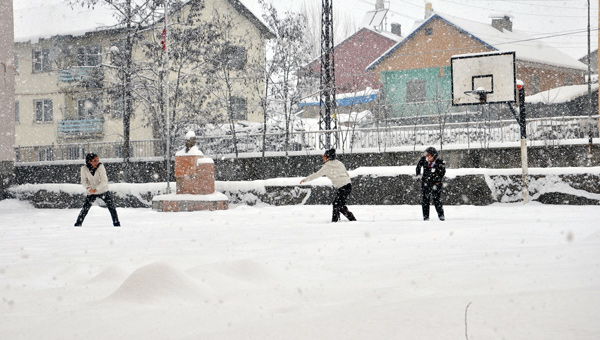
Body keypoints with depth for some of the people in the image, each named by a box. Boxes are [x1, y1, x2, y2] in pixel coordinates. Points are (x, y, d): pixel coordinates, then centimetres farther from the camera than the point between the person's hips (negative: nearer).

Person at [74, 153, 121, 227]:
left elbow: (104, 181, -22)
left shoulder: (100, 166, -21)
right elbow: (84, 181, -8)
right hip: (91, 193, 1)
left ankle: (116, 223, 11)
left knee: (111, 207, -1)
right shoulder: (84, 169, -14)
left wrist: (96, 189, -29)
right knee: (85, 208, -5)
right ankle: (78, 224, 7)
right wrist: (88, 188, -27)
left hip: (103, 190, -1)